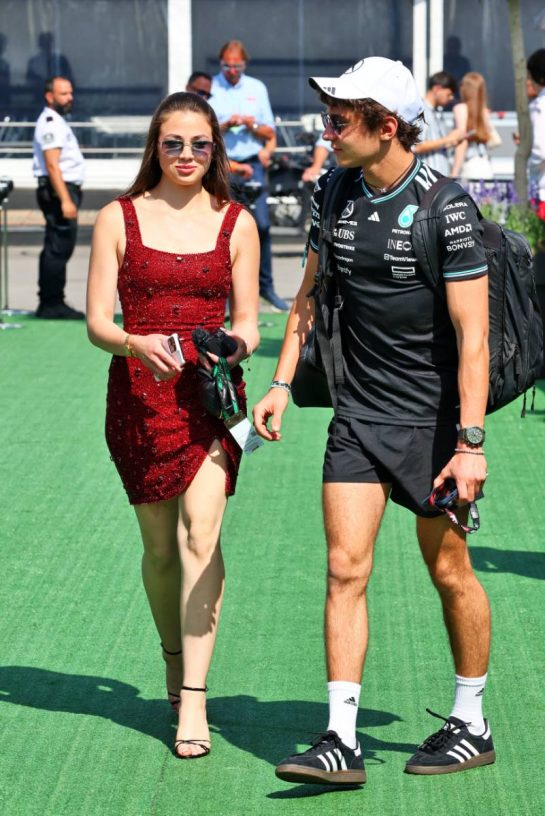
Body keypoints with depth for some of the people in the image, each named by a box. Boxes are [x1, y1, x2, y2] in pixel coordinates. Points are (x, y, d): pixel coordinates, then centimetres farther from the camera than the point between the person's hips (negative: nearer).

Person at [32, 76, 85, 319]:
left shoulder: (57, 122, 20)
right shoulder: (50, 124, -14)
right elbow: (52, 165, -21)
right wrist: (65, 200, -26)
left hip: (66, 190, 11)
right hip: (58, 191, -11)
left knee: (55, 248, 14)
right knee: (59, 247, -11)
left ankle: (50, 304, 19)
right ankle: (52, 304, -11)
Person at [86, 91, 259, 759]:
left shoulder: (236, 225, 6)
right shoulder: (118, 220, 4)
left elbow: (247, 322, 8)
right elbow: (97, 322, -2)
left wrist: (239, 342, -15)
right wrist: (137, 344, -23)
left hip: (212, 392, -1)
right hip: (139, 395, 1)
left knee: (200, 531, -17)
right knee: (160, 546, 9)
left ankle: (193, 698, -17)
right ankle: (175, 661, 35)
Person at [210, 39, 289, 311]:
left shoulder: (257, 88, 12)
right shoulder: (209, 88, 3)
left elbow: (270, 133, 13)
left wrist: (253, 126, -8)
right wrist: (225, 126, -16)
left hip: (252, 164, 2)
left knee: (261, 223, -5)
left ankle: (265, 284, 5)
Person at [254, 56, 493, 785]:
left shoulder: (445, 208, -16)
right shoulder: (334, 192, 3)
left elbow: (472, 334, -17)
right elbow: (310, 293, 17)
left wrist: (471, 443, -21)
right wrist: (282, 383, 9)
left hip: (432, 416, -5)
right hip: (358, 414, 5)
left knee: (449, 571, 6)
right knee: (345, 569, -4)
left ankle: (471, 725, 23)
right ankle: (341, 741, -4)